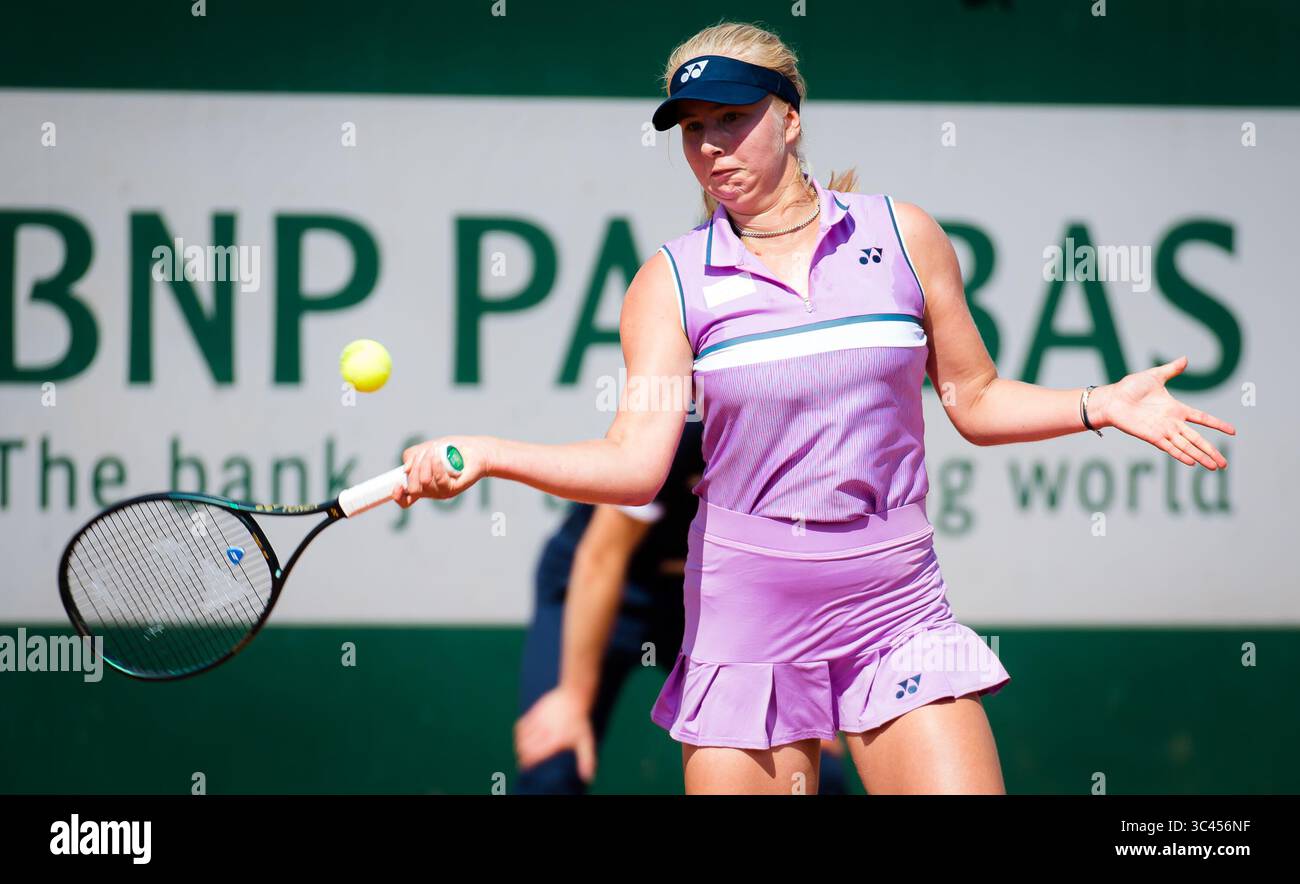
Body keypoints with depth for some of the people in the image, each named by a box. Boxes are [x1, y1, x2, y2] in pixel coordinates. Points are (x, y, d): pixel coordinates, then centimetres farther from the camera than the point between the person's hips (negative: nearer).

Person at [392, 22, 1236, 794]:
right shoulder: (672, 281, 0)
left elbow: (976, 400, 11)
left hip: (897, 610, 0)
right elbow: (636, 462, -11)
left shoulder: (903, 235, 3)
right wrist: (485, 454, -24)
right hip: (747, 616, 0)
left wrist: (1101, 404, -2)